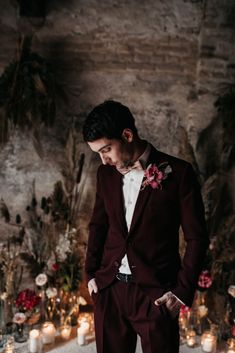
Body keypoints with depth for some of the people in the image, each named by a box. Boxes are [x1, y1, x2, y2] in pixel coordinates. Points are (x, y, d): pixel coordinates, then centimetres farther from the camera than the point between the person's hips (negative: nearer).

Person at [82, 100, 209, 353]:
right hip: (108, 290, 4)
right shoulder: (105, 173, 4)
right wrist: (91, 273, 8)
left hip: (156, 293, -4)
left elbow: (196, 237, -6)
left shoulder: (178, 173, -10)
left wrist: (182, 291, -9)